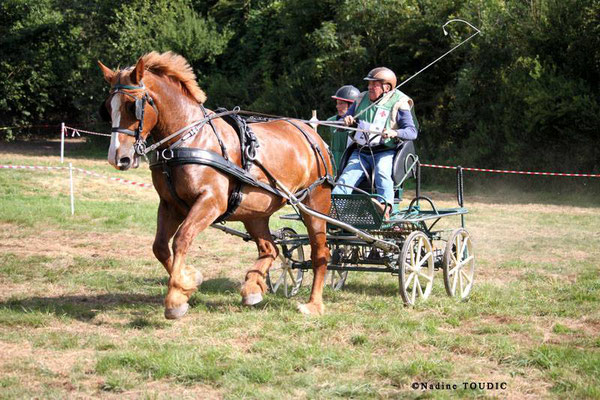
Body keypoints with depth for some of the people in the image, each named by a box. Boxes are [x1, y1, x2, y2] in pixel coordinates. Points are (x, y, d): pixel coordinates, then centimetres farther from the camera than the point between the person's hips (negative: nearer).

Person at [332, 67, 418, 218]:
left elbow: (412, 131, -8)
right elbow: (343, 122, 20)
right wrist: (346, 120, -6)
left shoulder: (398, 104, -1)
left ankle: (385, 207, -49)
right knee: (347, 177, -19)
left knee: (382, 172, -35)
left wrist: (394, 133, -29)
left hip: (385, 151, -4)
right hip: (361, 152, 4)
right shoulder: (362, 99, 15)